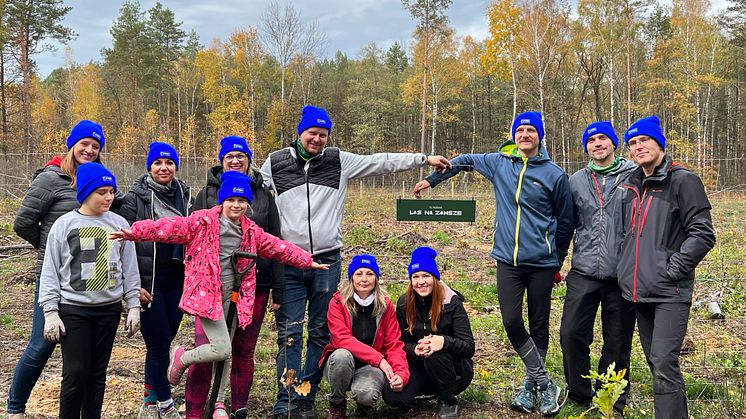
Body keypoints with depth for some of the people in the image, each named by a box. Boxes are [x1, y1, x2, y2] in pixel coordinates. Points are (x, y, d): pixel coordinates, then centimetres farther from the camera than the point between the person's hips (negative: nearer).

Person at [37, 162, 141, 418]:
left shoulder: (119, 224, 5)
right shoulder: (64, 225, -1)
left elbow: (130, 270, 8)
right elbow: (50, 273, -1)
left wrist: (134, 306, 4)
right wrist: (50, 312, -7)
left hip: (109, 309, 2)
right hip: (73, 309, -2)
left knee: (98, 373, 10)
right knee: (76, 373, -7)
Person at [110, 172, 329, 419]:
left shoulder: (250, 231, 11)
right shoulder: (203, 221, -6)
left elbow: (278, 247, 21)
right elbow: (171, 227, -16)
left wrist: (307, 261, 27)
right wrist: (136, 232, -27)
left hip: (231, 296, 6)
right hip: (206, 293, -5)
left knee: (224, 353, 12)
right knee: (221, 349, -14)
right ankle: (182, 358, 15)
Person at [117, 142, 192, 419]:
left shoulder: (185, 195, 9)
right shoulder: (135, 198, -5)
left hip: (177, 281, 5)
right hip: (148, 282, -4)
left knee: (164, 341, 9)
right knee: (159, 344, -4)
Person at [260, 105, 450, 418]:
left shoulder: (339, 161, 7)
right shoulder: (275, 163, 5)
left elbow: (381, 163, 7)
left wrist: (424, 159, 4)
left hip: (327, 262, 2)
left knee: (321, 333, 7)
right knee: (289, 334, -2)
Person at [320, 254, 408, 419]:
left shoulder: (385, 305, -4)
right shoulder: (338, 302, -10)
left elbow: (394, 344, -6)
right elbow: (341, 338, -23)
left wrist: (401, 373, -26)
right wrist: (378, 358, -31)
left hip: (371, 366, 0)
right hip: (341, 362, 0)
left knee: (366, 392, -32)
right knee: (342, 355, -35)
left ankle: (366, 405, 8)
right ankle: (336, 404, -6)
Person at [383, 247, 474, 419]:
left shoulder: (452, 303, -14)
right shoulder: (404, 304, -4)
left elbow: (469, 348, -19)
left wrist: (444, 341, -40)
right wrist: (415, 350, -25)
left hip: (454, 371, -3)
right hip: (419, 365, 3)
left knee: (436, 355, -36)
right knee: (392, 396, -23)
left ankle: (448, 401, -8)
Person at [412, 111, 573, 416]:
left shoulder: (554, 174, -3)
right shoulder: (499, 163, 5)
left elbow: (565, 222, 5)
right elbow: (465, 160, 23)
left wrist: (557, 262, 10)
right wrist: (432, 179, 21)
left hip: (541, 264, -2)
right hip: (507, 261, 2)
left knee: (538, 326, 6)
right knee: (512, 323, -4)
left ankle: (531, 385, 21)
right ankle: (545, 384, 7)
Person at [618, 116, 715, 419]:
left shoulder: (683, 181, -6)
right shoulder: (631, 186, 14)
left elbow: (703, 234, -10)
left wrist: (672, 270, -14)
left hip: (669, 291, -7)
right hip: (639, 289, 7)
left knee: (664, 363, -14)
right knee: (655, 361, 14)